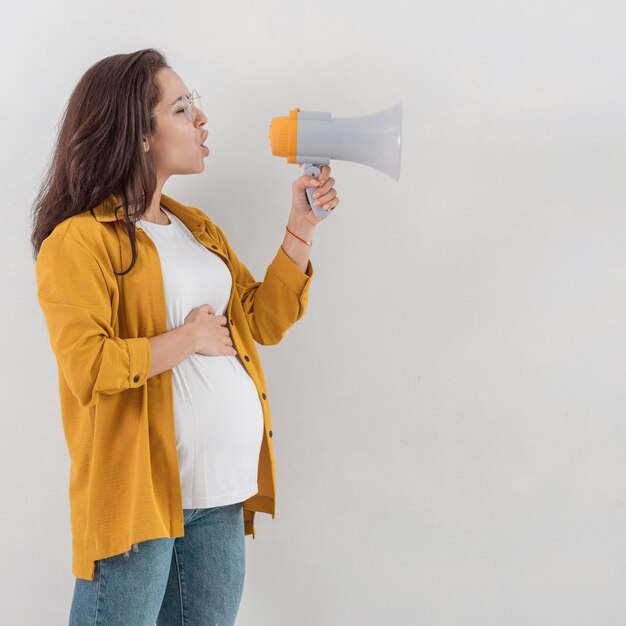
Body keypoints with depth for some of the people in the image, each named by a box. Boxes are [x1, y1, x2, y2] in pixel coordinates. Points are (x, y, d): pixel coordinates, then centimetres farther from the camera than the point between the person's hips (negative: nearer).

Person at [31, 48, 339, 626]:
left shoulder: (198, 228, 17)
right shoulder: (78, 241, -10)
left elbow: (264, 320, 15)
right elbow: (87, 368, -22)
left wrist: (301, 229, 7)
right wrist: (189, 338, -12)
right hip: (136, 494, -7)